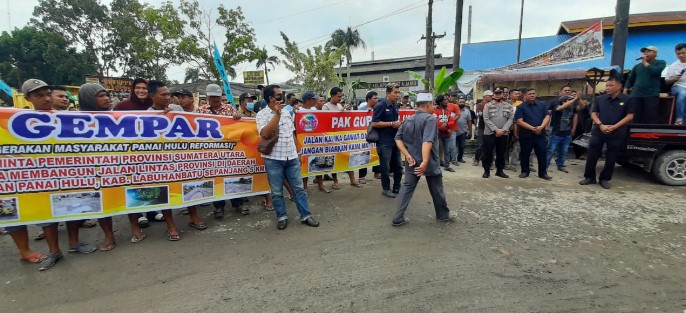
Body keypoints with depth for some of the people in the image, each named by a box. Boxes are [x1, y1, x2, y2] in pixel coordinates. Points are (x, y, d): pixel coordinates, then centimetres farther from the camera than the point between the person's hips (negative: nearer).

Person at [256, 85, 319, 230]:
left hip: (291, 158, 5)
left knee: (299, 188, 9)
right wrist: (276, 113, -20)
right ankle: (282, 217, 23)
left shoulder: (286, 113, 10)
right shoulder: (262, 114, -6)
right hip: (273, 159, -4)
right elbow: (265, 134, -23)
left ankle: (305, 216, 19)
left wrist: (297, 153, 16)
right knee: (277, 192, 7)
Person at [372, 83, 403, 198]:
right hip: (384, 142, -7)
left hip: (395, 141, 8)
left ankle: (397, 188, 27)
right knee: (385, 167, 3)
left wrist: (398, 124, 3)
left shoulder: (394, 107, 13)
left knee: (398, 166, 13)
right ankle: (386, 189, 19)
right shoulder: (380, 106, -11)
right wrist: (392, 124, -17)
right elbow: (374, 123, -18)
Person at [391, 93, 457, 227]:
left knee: (406, 188, 10)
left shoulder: (408, 120, 7)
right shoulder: (430, 119, -15)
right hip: (429, 162, -5)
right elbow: (427, 141, -27)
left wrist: (407, 155, -5)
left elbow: (398, 139, 2)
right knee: (437, 189, 13)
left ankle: (398, 218, 9)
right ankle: (443, 215, 32)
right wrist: (425, 162, -33)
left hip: (412, 162, 6)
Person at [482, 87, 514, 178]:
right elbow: (486, 119, -8)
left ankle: (500, 170, 20)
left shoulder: (509, 106, 8)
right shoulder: (487, 105, 0)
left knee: (501, 153, 9)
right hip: (489, 133, -2)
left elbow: (510, 119, 1)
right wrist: (496, 129, -15)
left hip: (503, 134, 2)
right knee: (488, 153, 0)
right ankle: (486, 170, 11)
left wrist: (503, 130, -13)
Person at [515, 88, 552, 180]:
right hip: (526, 135, -3)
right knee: (525, 154, 6)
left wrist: (541, 127, -16)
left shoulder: (542, 105, 10)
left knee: (542, 153, 5)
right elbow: (519, 121, -11)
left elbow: (547, 117, 2)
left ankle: (543, 172, 16)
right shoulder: (521, 107, -1)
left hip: (540, 134, 3)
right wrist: (532, 128, -19)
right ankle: (525, 171, 20)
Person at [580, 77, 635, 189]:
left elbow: (629, 116, -3)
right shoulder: (600, 99, 9)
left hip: (617, 133, -2)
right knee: (592, 154, 1)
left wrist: (614, 127, -14)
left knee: (611, 158, 5)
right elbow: (593, 114, 6)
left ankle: (605, 179, 17)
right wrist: (601, 125, -11)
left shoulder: (628, 99, 1)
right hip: (598, 131, 2)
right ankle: (589, 177, 12)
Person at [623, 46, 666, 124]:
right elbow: (630, 80, 19)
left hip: (651, 95, -3)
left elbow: (655, 71, -12)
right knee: (635, 119, -3)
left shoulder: (661, 63, 10)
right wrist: (625, 93, 6)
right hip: (635, 95, 3)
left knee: (650, 120, -8)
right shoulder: (637, 66, 18)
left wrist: (645, 62, 0)